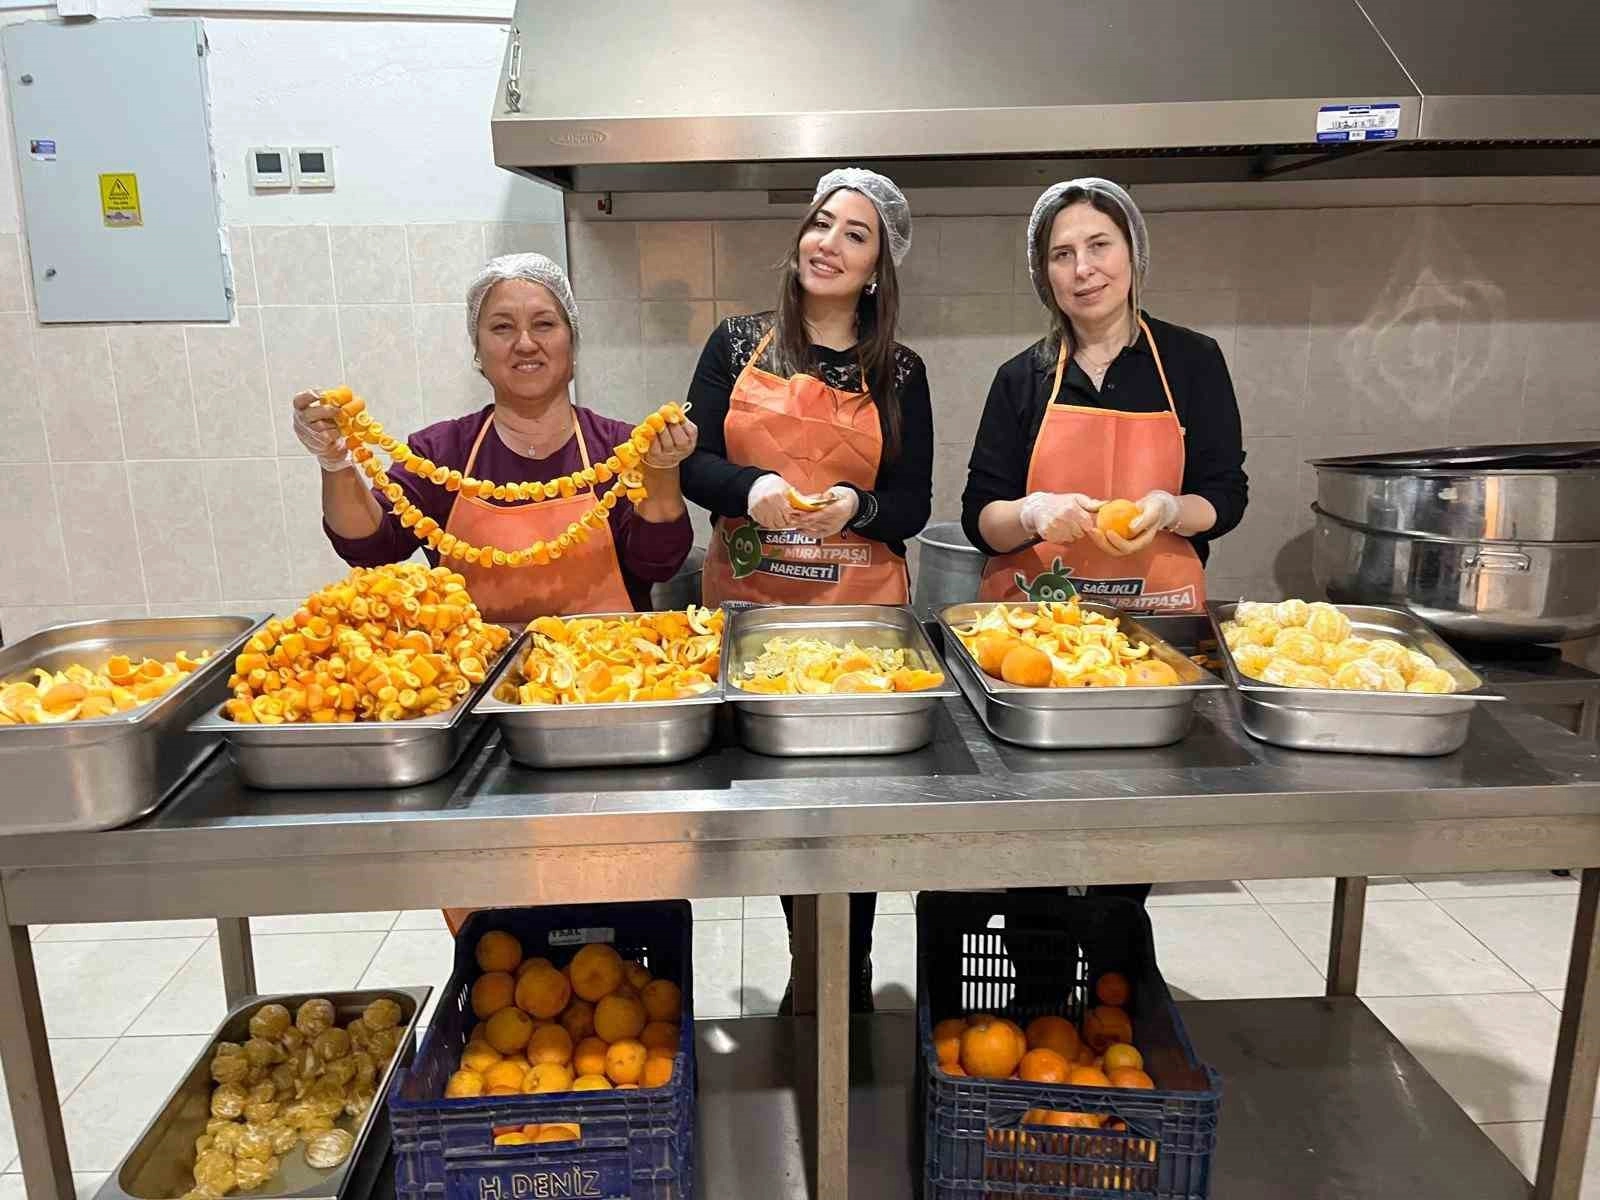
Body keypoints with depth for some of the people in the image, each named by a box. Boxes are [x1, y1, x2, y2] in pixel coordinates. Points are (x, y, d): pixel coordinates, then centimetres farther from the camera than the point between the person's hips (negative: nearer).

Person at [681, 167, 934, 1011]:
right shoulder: (738, 345, 5)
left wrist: (855, 506, -19)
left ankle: (851, 977, 30)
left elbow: (912, 505, 2)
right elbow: (691, 464, 0)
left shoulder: (898, 372, 4)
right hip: (748, 604, 1)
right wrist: (751, 487, -20)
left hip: (860, 610, -1)